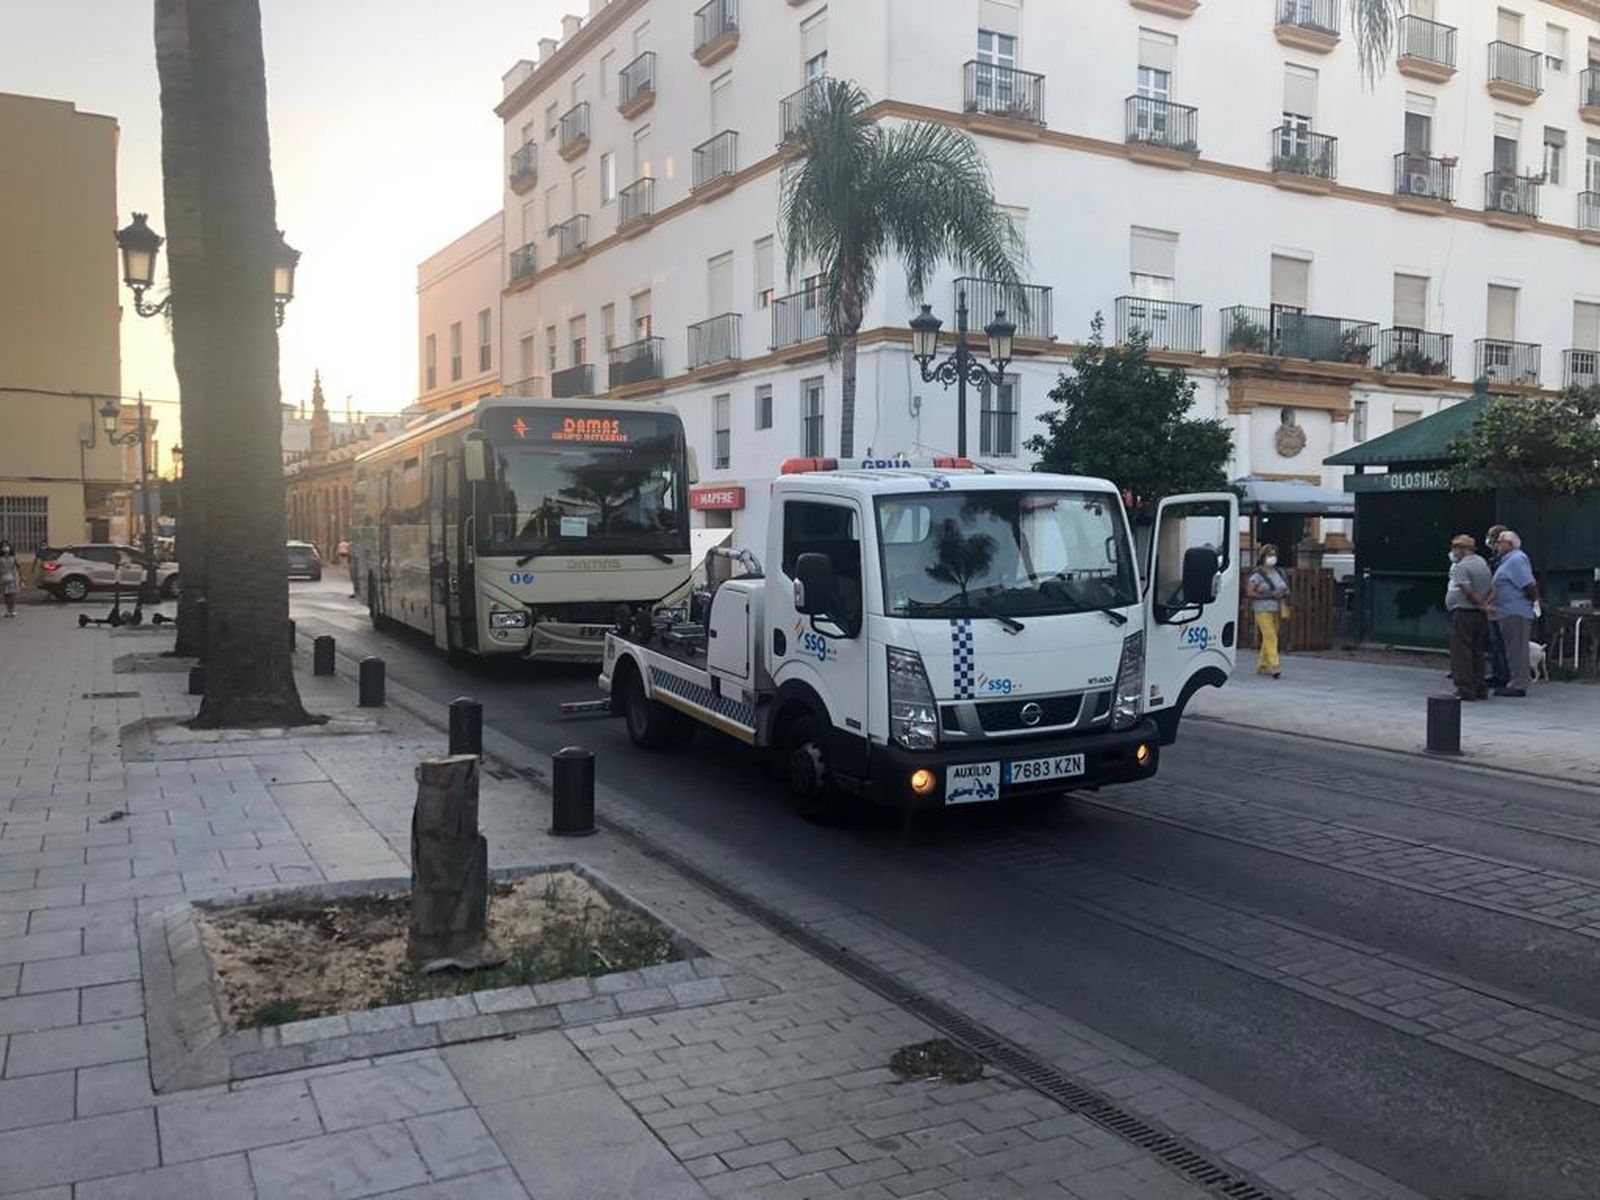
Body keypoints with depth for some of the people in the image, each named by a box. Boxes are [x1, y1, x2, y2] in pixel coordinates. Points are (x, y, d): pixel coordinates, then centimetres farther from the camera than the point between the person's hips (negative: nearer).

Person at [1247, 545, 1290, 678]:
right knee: (1270, 637, -15)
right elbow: (1250, 592, -10)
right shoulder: (1257, 574, -5)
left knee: (1268, 638, 8)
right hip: (1263, 610, -6)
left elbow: (1286, 589, 23)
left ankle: (1262, 665, 17)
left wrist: (1284, 593, 0)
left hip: (1277, 610, 6)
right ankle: (1274, 665, -20)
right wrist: (1269, 595, -17)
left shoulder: (1280, 573, 14)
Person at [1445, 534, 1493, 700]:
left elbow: (1468, 591, -19)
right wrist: (1484, 603, 2)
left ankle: (1465, 688, -8)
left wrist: (1481, 604, -6)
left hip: (1463, 613, -9)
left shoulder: (1461, 567, -13)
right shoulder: (1483, 563, 15)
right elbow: (1492, 589, 15)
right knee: (1477, 652, 14)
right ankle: (1480, 688, 16)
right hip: (1480, 615, 9)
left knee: (1461, 652, -5)